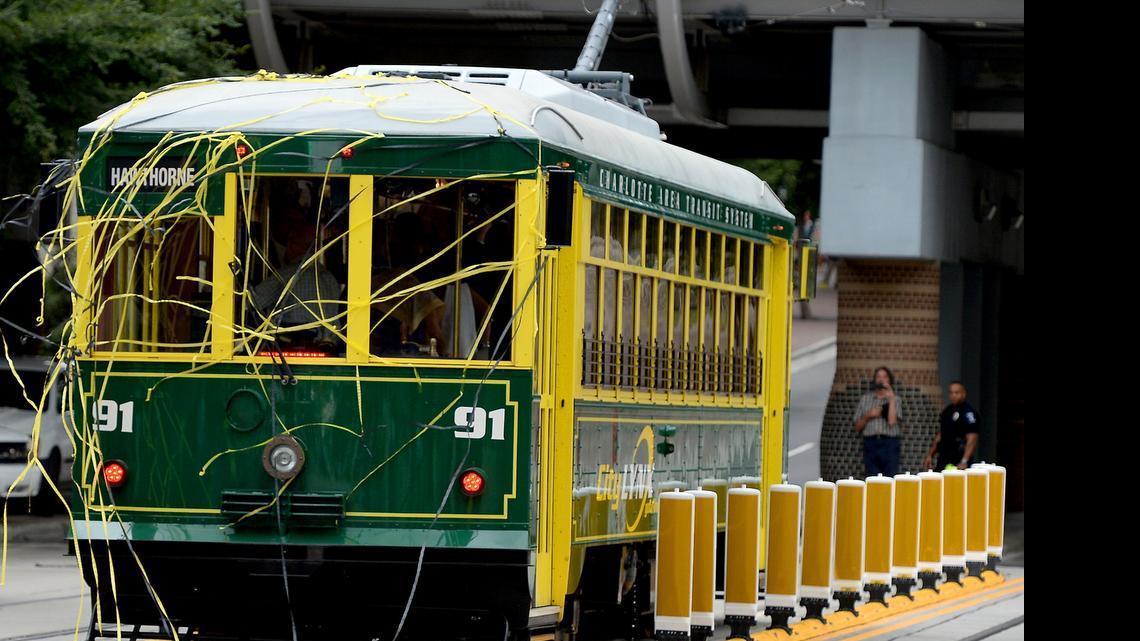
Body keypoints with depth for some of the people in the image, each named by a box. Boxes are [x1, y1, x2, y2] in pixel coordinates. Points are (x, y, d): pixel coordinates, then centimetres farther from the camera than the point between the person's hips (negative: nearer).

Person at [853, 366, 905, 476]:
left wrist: (891, 399, -8)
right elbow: (857, 427, 15)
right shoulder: (865, 399, 15)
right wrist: (868, 416, -4)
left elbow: (892, 421, -9)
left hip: (889, 443, -2)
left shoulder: (895, 399, 8)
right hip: (870, 443, 2)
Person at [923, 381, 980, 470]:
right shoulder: (947, 411, 15)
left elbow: (972, 439, -18)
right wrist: (930, 455, 18)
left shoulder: (969, 413, -10)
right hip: (943, 459, 7)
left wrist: (964, 461, -28)